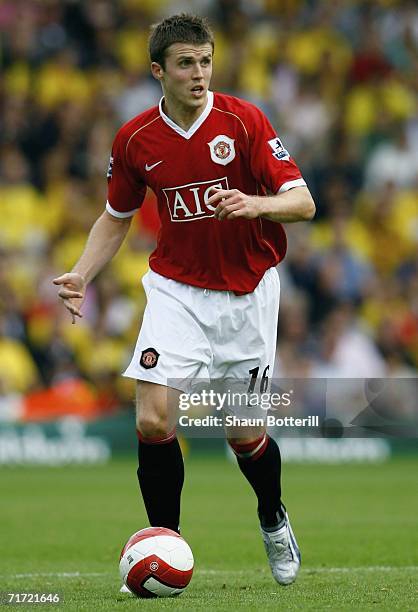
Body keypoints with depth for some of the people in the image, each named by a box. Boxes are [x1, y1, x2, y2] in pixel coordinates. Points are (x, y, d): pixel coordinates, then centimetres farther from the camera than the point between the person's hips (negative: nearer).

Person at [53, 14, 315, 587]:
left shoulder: (243, 121, -12)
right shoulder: (135, 140, -3)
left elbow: (302, 201, -16)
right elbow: (117, 217, 13)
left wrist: (255, 204, -37)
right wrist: (81, 275, -2)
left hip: (247, 292, -2)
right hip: (176, 290, 2)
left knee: (245, 433, 3)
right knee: (153, 420, -15)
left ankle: (274, 520, 35)